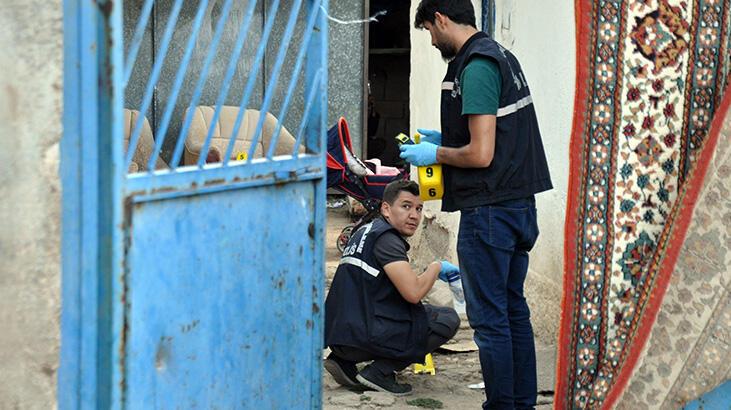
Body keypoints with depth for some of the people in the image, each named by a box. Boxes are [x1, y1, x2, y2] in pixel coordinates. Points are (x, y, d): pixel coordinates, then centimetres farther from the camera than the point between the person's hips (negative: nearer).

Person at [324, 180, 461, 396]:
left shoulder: (367, 231, 20)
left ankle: (344, 361, 12)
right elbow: (413, 292, -20)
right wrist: (436, 267, -2)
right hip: (362, 336, -9)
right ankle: (379, 372, -5)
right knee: (448, 319, 1)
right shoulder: (386, 238, -10)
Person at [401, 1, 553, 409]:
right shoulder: (502, 56, 14)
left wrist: (435, 154, -5)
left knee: (489, 317, -1)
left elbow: (481, 155, -21)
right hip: (520, 205, 10)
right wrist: (445, 138, 18)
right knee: (513, 310, 16)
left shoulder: (475, 67, -17)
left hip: (489, 210, -10)